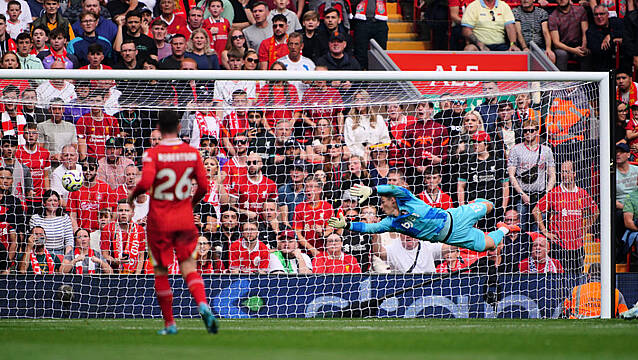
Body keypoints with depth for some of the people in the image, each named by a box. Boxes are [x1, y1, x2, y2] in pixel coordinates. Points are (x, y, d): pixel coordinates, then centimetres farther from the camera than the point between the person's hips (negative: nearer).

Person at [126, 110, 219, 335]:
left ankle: (169, 323, 14)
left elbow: (145, 183, -24)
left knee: (161, 271, 10)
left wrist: (133, 196, -3)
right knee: (188, 266, 6)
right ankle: (203, 305, -23)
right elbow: (203, 187, 0)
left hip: (159, 220, -3)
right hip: (185, 219, 3)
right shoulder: (192, 153, 0)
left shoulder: (153, 154, -11)